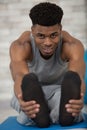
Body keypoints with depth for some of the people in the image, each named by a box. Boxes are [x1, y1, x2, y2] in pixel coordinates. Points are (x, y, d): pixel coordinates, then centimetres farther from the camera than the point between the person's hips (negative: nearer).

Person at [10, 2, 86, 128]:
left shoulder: (72, 45, -29)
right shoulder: (21, 46, -29)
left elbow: (78, 76, -50)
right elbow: (20, 76, -50)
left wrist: (78, 97, -74)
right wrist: (22, 100, -74)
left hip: (60, 90, 0)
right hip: (31, 93, 0)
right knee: (29, 80, -39)